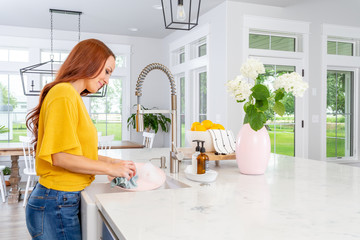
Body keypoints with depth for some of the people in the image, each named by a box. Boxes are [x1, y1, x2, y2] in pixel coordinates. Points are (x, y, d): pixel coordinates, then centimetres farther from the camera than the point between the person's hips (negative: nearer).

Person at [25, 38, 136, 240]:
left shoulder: (74, 96, 12)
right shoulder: (64, 94, -16)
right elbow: (61, 157, -20)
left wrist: (112, 161, 6)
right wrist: (110, 169, -13)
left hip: (68, 201, 9)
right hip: (57, 205, -9)